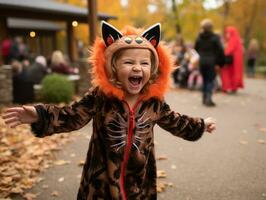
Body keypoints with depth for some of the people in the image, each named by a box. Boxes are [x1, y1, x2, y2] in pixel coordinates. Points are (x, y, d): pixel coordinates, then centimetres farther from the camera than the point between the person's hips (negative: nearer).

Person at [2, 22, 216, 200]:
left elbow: (174, 122, 12)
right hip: (102, 178, -2)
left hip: (140, 181, 3)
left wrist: (201, 125, 22)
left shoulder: (154, 101, -5)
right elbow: (72, 116, -13)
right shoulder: (100, 96, -15)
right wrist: (39, 115, -27)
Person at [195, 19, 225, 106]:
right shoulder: (215, 37, -8)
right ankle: (208, 98, -15)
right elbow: (220, 50, -7)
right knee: (211, 80, -1)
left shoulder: (199, 37, 4)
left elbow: (196, 48, 13)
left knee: (205, 79, 15)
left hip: (202, 61, 4)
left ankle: (204, 98, 19)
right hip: (211, 62, -4)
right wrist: (221, 62, 2)